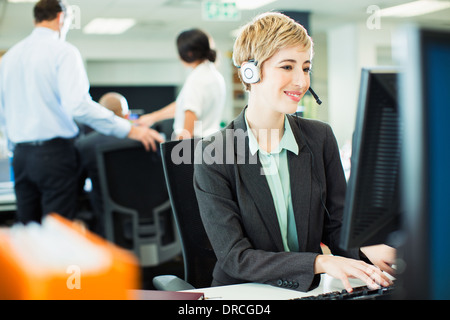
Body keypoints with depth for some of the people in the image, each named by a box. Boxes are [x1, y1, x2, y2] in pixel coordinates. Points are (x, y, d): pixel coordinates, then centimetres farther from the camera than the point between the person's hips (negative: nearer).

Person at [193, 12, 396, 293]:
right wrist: (319, 262, -26)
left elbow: (335, 226, 6)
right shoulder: (211, 155, -12)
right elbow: (234, 257, -15)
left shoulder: (321, 138, 2)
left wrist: (366, 249, -17)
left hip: (309, 291, 2)